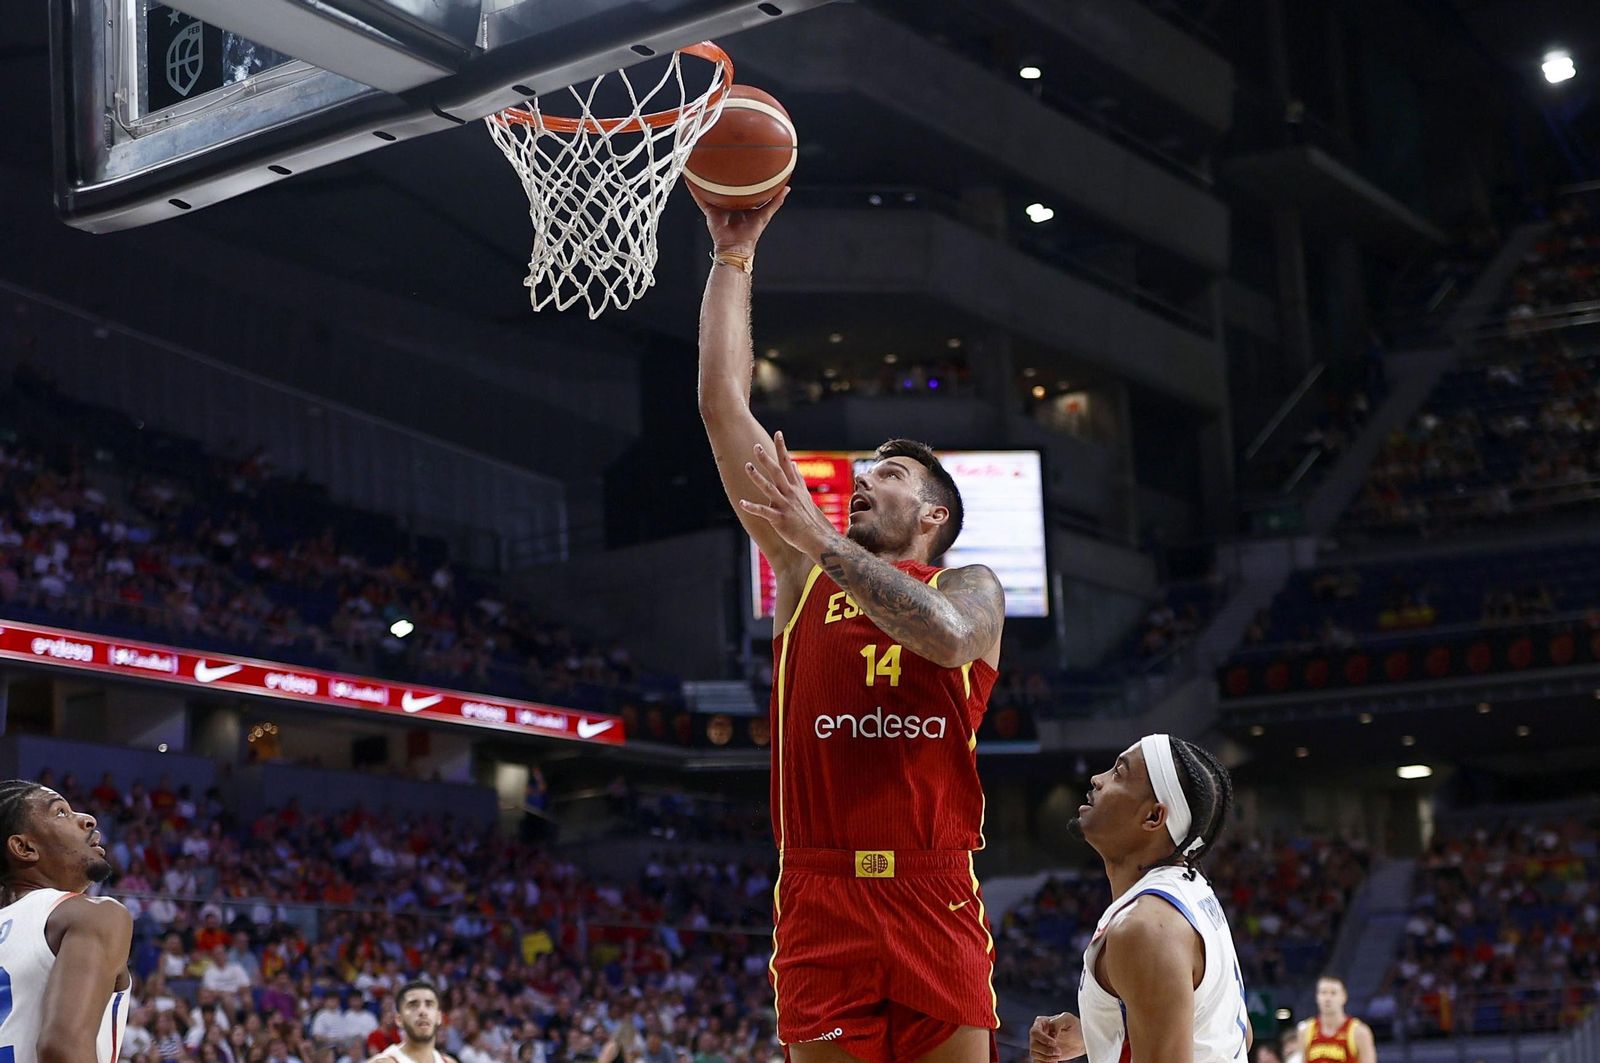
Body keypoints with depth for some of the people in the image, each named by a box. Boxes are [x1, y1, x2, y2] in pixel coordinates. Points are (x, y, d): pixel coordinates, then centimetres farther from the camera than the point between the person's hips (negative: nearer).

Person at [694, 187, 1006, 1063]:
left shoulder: (972, 588, 10)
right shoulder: (804, 576, 14)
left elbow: (945, 632, -17)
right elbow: (723, 404, 10)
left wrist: (820, 539, -15)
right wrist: (734, 256, 9)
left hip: (936, 901, -1)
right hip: (820, 899, 1)